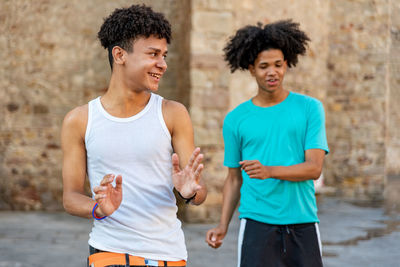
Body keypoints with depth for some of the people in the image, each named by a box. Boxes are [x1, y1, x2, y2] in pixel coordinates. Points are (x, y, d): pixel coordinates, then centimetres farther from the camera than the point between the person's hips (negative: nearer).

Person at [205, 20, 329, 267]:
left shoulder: (310, 108, 4)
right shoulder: (236, 119, 6)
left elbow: (314, 168, -5)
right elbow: (234, 178, 13)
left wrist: (269, 171, -21)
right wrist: (223, 225, 0)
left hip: (303, 223, 1)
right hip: (257, 225, -1)